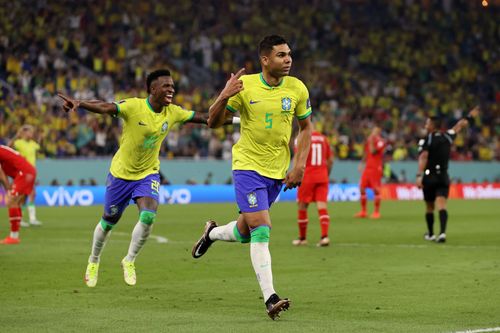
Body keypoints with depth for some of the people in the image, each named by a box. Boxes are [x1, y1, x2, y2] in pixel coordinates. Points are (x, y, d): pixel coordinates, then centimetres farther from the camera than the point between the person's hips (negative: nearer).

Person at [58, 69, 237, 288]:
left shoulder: (173, 113, -6)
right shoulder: (134, 106, -22)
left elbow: (202, 118, 2)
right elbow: (105, 108, -36)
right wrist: (79, 104, -54)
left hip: (148, 174, 3)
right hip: (121, 173, -3)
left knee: (148, 216, -20)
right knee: (109, 221, 10)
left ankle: (129, 261, 3)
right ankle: (93, 262, 38)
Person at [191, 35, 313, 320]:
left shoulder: (297, 88, -4)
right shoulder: (244, 85, -10)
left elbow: (306, 127, 9)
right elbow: (214, 122, -5)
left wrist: (299, 165, -1)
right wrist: (224, 97, -25)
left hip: (278, 171, 4)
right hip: (248, 166, -4)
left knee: (245, 232, 14)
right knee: (261, 230, -17)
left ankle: (212, 233, 47)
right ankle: (270, 298, -16)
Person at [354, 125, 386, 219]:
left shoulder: (380, 141, -9)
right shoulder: (369, 140, 14)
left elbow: (373, 151, -21)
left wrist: (371, 142, -17)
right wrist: (362, 163, 14)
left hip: (376, 168, -7)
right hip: (368, 167, 7)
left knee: (376, 189, -6)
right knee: (362, 188, 4)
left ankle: (376, 212, 2)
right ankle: (363, 211, 13)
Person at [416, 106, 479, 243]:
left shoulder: (426, 140, -8)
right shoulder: (447, 137, 6)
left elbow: (423, 158, -19)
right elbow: (458, 126, 24)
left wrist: (419, 176, -25)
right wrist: (470, 117, 41)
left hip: (429, 177, -3)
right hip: (443, 177, 3)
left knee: (429, 207, 12)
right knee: (441, 205, -8)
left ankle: (430, 234, 25)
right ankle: (442, 232, -28)